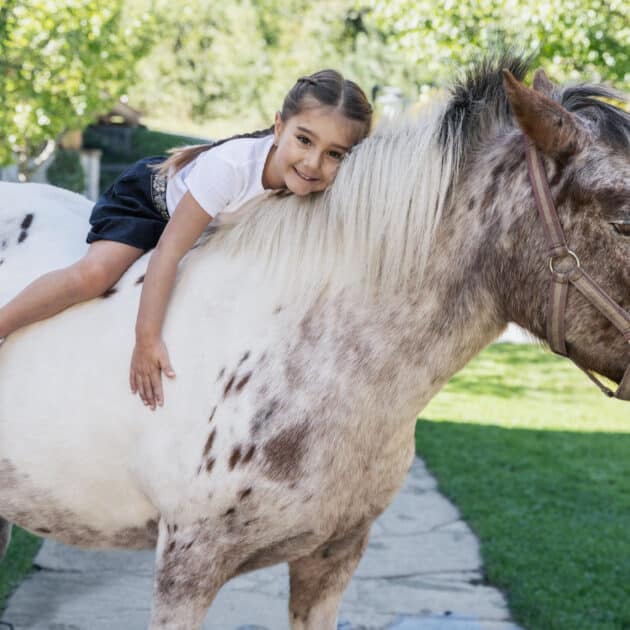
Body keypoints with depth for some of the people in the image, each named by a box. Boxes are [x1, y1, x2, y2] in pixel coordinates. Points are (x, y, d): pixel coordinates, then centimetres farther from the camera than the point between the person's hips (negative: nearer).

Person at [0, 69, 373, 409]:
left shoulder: (324, 188, -29)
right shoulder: (231, 166, -43)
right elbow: (168, 252, -37)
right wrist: (147, 339, -37)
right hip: (150, 196, -6)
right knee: (94, 274, -25)